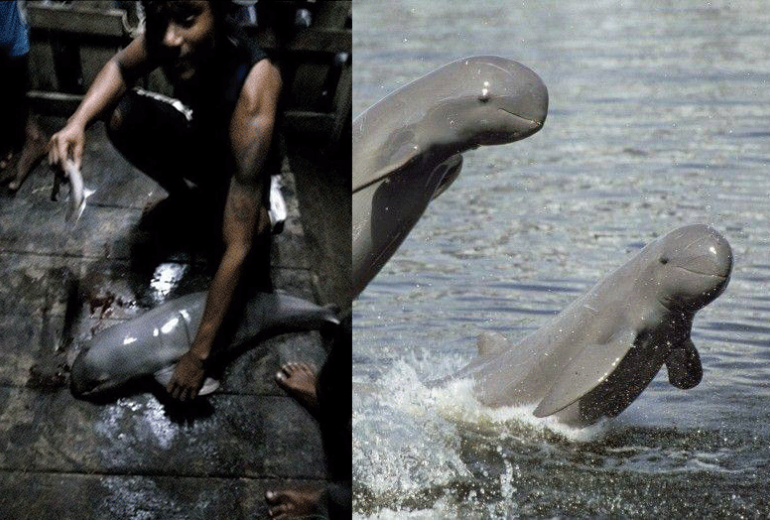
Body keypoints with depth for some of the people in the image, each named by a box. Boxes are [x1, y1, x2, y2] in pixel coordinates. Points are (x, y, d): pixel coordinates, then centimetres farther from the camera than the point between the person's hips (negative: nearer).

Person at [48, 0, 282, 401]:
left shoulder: (253, 92, -44)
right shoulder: (164, 36, -31)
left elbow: (238, 246, -42)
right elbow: (122, 67, -3)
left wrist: (199, 355, -39)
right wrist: (78, 122, -25)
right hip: (200, 138, 5)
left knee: (252, 229, -36)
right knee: (121, 119, -19)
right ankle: (187, 194, 11)